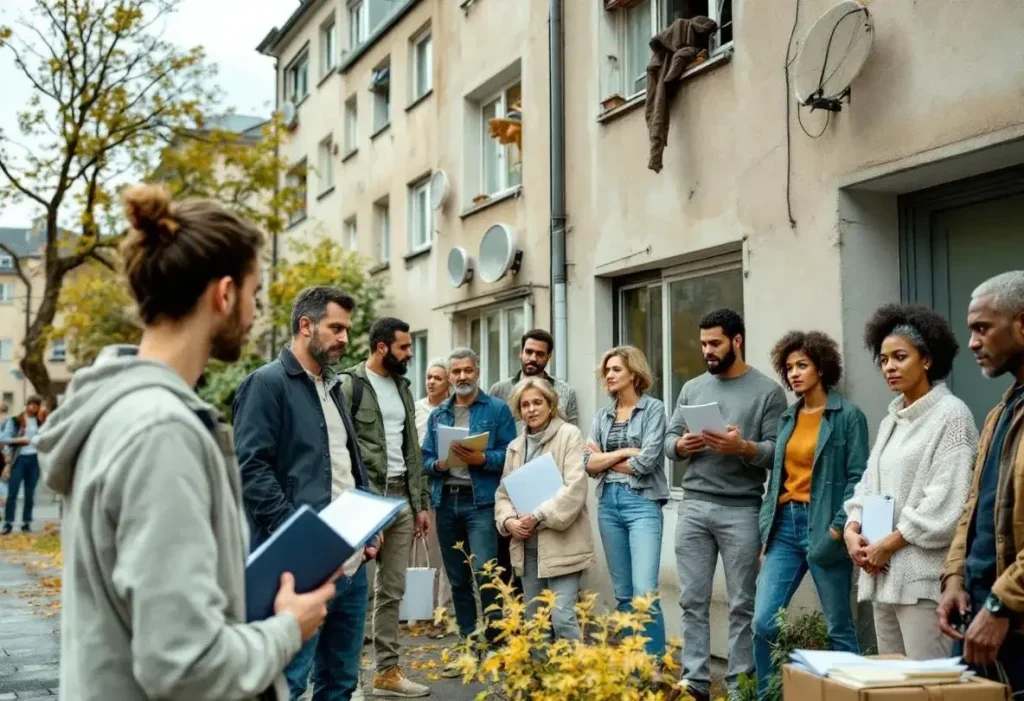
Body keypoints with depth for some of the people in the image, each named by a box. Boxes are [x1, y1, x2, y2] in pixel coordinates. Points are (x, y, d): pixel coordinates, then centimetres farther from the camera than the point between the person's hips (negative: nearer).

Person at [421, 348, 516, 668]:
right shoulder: (438, 415, 16)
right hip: (446, 502, 5)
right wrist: (438, 464, -9)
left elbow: (509, 454, -5)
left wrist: (482, 458, -20)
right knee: (458, 579, 10)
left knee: (484, 572, -15)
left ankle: (496, 643, -2)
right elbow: (424, 459, 12)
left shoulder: (497, 410, 2)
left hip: (481, 501, -5)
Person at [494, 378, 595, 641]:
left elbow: (574, 488, -13)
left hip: (560, 542, -6)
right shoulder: (515, 446, 16)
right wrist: (509, 521, -4)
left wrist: (539, 517, -17)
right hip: (526, 545, 6)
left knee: (562, 617, -13)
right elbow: (503, 492, 16)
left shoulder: (569, 435, -3)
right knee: (534, 618, 11)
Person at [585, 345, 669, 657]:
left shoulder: (653, 409, -2)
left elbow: (646, 462, -11)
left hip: (642, 503, -5)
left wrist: (604, 459, 0)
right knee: (623, 594, 9)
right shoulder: (601, 416, 14)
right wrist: (623, 453, -8)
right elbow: (588, 465, 4)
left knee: (645, 593, -15)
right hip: (608, 504, 6)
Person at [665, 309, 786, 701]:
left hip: (741, 510, -4)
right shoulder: (692, 388, 13)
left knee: (742, 604, 3)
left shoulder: (767, 391, -1)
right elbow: (669, 440, 12)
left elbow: (778, 452, -7)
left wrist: (743, 448, -23)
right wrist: (681, 446, -9)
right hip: (693, 507, 4)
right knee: (692, 600, 6)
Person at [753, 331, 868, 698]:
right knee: (763, 622, -1)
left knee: (839, 628, 4)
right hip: (784, 525, 5)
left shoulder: (848, 415, -3)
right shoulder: (788, 418, 14)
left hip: (822, 526, -5)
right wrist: (766, 529, 9)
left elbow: (858, 477, -8)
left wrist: (839, 527, -16)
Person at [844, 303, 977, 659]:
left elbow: (947, 500, -14)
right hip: (883, 573, 8)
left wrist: (889, 544, -13)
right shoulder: (891, 419, 17)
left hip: (923, 576, -8)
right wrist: (852, 530, 0)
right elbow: (869, 484, 18)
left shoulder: (951, 414, -7)